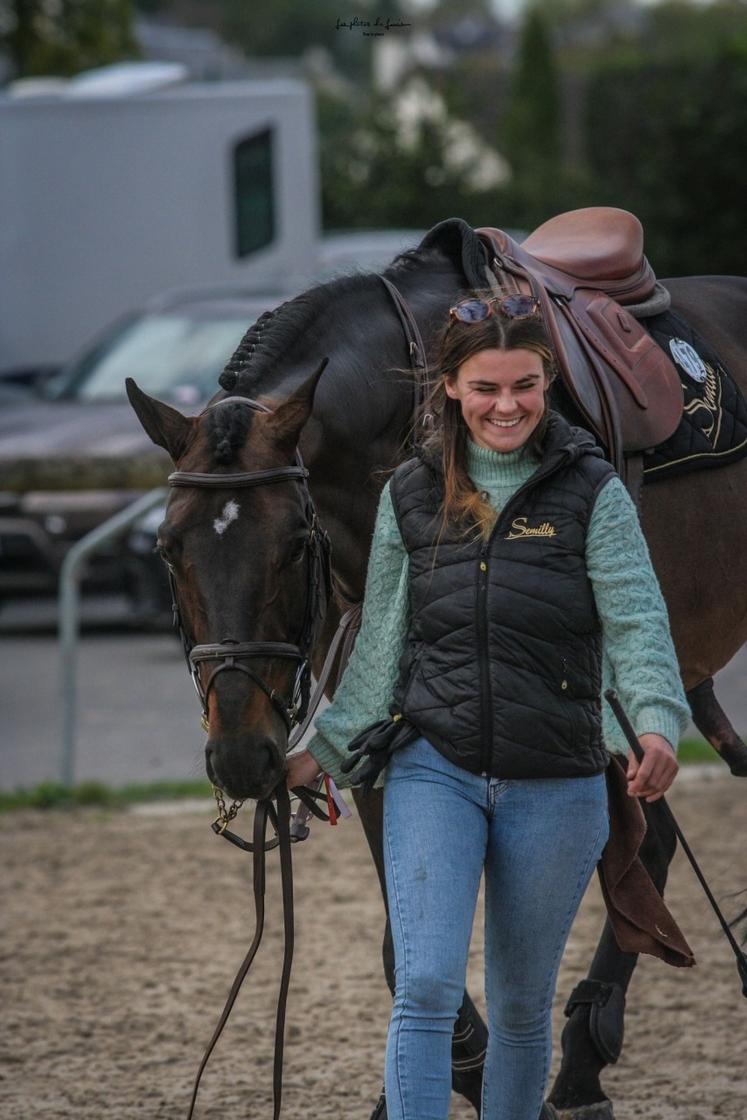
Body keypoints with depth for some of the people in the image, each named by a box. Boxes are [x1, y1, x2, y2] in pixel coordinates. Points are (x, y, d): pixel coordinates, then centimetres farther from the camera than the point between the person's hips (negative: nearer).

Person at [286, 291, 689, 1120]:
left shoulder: (591, 493, -4)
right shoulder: (409, 496, 3)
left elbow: (636, 623, -11)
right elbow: (381, 641, 11)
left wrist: (657, 725, -28)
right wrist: (327, 749, 6)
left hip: (555, 786, -1)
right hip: (434, 771, 1)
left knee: (521, 1008, 11)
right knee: (425, 990, -14)